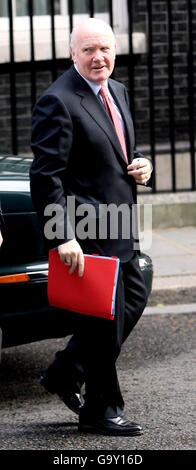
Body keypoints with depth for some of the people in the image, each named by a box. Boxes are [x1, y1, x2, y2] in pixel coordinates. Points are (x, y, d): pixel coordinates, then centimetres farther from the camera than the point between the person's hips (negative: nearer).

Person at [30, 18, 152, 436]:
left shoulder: (118, 91, 12)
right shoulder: (57, 102, -16)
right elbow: (45, 176, -19)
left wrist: (140, 166, 4)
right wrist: (62, 238, -24)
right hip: (87, 232, -9)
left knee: (134, 299, 16)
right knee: (104, 320, -1)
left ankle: (65, 374, 28)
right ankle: (100, 411, 15)